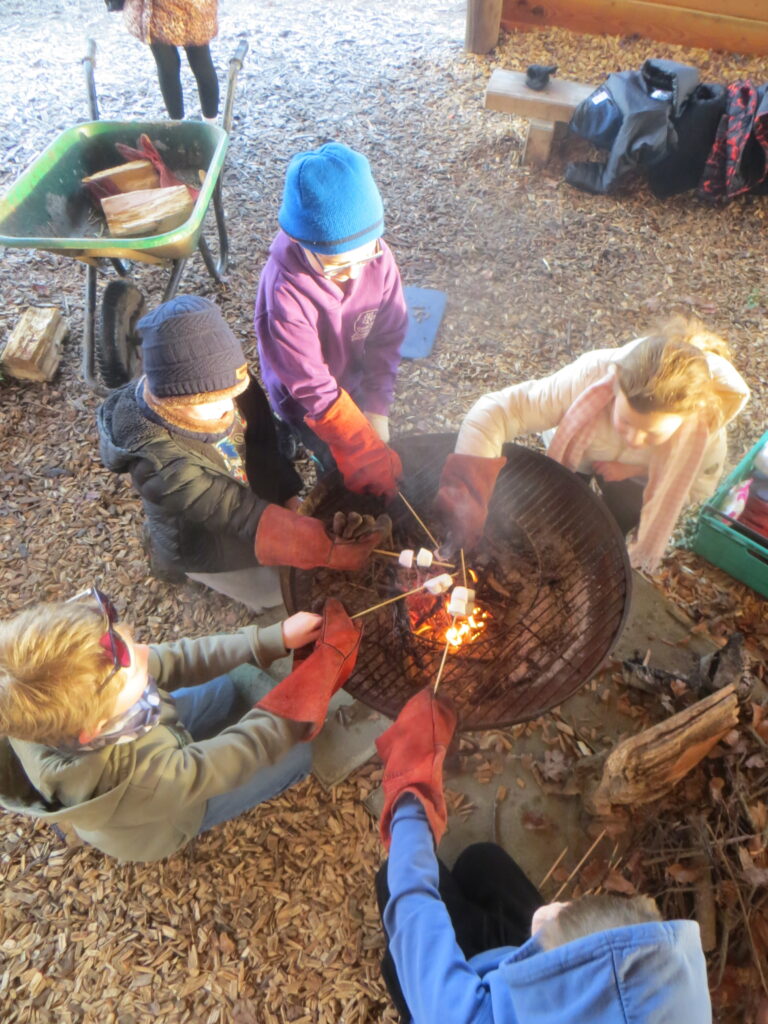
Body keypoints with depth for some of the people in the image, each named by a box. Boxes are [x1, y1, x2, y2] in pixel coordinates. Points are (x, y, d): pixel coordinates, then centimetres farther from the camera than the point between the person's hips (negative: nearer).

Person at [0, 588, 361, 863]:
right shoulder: (137, 779, -46)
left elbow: (175, 660, -22)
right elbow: (246, 749, -33)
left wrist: (271, 639, -26)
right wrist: (320, 665, -27)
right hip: (172, 813, -4)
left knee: (246, 676, 6)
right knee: (297, 753, -3)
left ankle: (294, 701, 31)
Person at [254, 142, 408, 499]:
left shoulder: (378, 258, -23)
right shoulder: (284, 293, -35)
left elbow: (387, 339, -12)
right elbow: (313, 387, -30)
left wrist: (377, 411, -18)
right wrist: (370, 454, -30)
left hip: (354, 378, 5)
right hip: (305, 400, -4)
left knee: (382, 441, 19)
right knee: (351, 473, 0)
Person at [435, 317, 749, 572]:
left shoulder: (707, 424, -37)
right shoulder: (590, 378, -46)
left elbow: (702, 484, -16)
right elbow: (493, 411, -49)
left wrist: (638, 469, -33)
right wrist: (470, 494, -60)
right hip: (577, 453, -1)